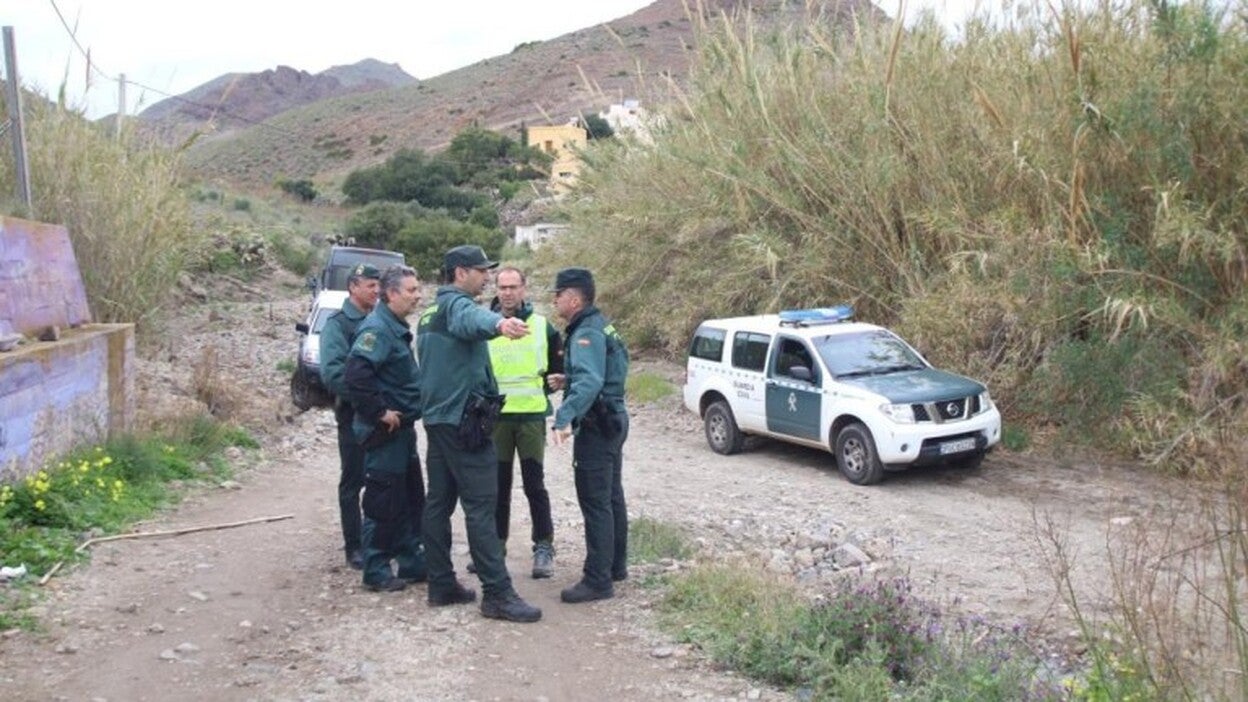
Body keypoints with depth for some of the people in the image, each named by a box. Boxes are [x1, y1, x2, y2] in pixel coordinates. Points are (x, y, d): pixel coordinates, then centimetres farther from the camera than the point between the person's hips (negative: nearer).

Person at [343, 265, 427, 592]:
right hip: (385, 431, -10)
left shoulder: (396, 328, 13)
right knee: (383, 503, -1)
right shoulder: (377, 329, -18)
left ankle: (412, 562, 25)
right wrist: (380, 413, -22)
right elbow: (356, 375, -29)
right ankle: (376, 571, 9)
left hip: (403, 429, 10)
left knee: (411, 500, 15)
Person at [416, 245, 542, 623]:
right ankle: (497, 593, -8)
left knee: (439, 502, 10)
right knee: (480, 505, -9)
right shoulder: (456, 304, -13)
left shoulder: (430, 313, 18)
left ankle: (441, 584, 16)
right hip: (464, 421, -10)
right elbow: (472, 318, -39)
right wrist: (499, 323, -61)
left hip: (436, 417, 10)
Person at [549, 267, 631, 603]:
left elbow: (589, 382, -34)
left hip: (596, 426, -11)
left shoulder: (587, 333, -18)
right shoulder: (599, 326, 14)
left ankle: (598, 580, -4)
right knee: (611, 497, 18)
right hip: (612, 421, 11)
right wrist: (567, 381, 19)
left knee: (595, 503, -7)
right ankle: (616, 566, 29)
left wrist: (565, 418, -45)